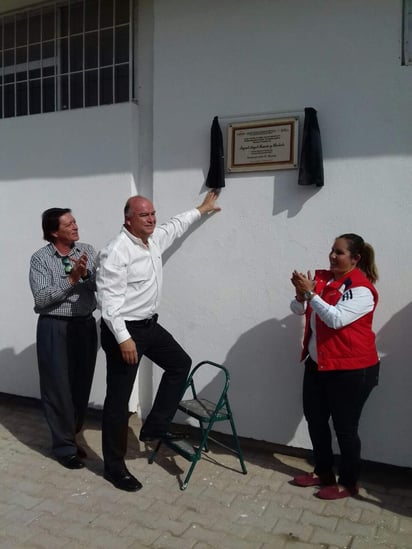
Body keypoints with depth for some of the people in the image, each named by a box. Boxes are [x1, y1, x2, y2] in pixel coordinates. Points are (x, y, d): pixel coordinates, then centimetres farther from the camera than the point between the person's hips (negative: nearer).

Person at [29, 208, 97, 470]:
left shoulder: (88, 251, 4)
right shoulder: (40, 258, -6)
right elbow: (41, 298, -15)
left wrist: (86, 274, -21)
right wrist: (71, 279, -20)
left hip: (85, 325, 4)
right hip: (55, 328, -3)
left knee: (82, 385, 10)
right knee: (59, 388, 2)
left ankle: (71, 436, 30)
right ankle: (64, 446, 17)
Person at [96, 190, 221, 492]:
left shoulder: (154, 239, 6)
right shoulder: (117, 251, -21)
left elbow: (176, 225, 26)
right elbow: (109, 299, -25)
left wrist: (202, 209, 37)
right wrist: (123, 338, -28)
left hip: (149, 324, 9)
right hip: (124, 330, -9)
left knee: (181, 363, 18)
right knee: (119, 398, 0)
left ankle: (155, 425, 26)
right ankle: (114, 466, 14)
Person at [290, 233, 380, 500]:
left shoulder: (361, 289, -17)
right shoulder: (322, 278, 5)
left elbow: (336, 319, -29)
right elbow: (299, 310, 4)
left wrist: (310, 293, -28)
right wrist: (301, 295, -17)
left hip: (351, 370, -8)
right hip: (317, 364, 8)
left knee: (345, 427, 4)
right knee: (315, 419, 16)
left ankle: (348, 483, 23)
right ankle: (323, 472, 34)